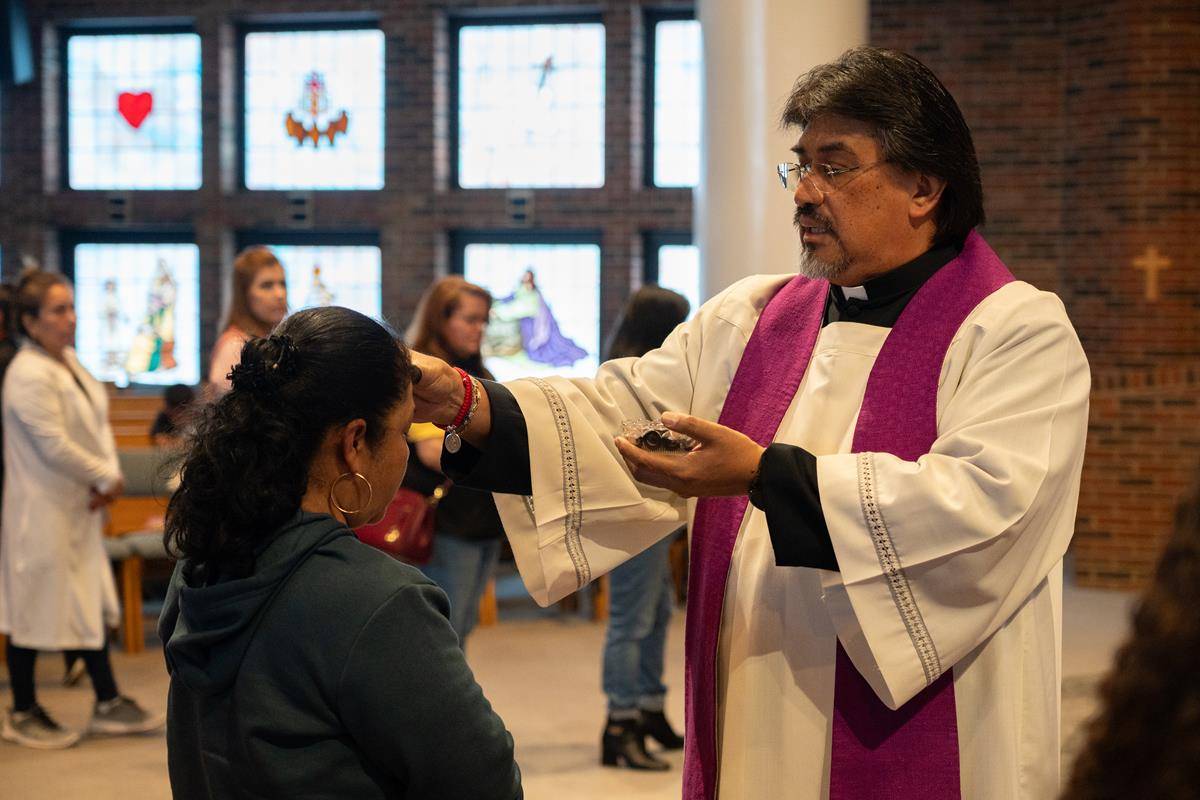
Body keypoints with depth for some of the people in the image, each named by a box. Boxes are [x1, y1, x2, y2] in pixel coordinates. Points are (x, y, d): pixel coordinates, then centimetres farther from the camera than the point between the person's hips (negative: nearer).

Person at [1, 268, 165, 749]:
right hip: (41, 510, -9)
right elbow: (54, 447, -23)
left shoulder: (69, 361, 8)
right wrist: (106, 479, -13)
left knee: (93, 605, 14)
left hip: (79, 507, 9)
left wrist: (108, 476, -7)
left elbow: (98, 424, 9)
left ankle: (108, 704, 23)